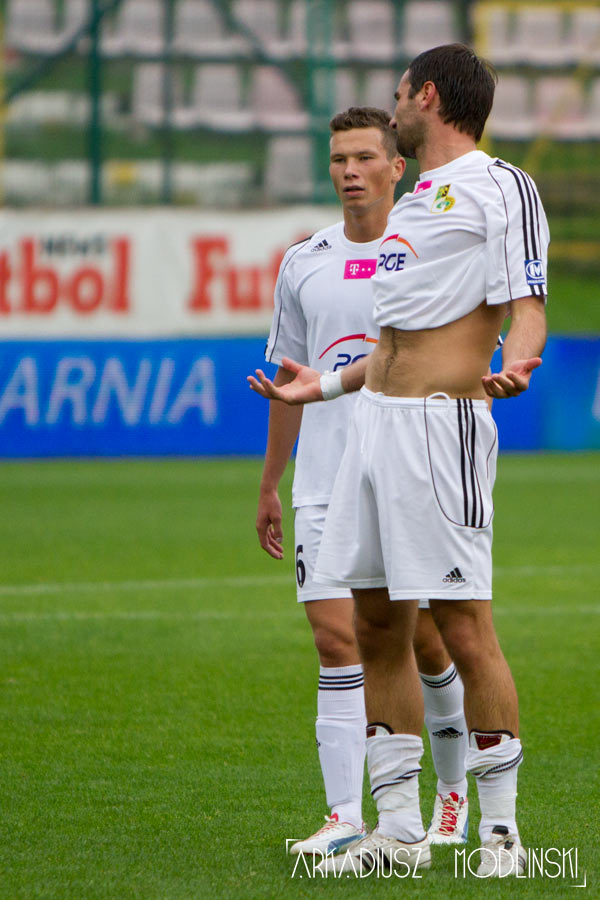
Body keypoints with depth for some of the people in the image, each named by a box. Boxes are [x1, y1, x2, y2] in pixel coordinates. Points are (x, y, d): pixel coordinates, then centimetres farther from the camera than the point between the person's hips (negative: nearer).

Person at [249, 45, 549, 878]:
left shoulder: (500, 186, -3)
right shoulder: (412, 205, 23)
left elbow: (526, 307, -13)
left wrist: (516, 362, -32)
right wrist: (324, 386, 33)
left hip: (444, 422, -9)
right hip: (376, 417, 9)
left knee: (463, 626, -11)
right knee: (377, 624, 8)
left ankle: (500, 828, -6)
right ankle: (399, 826, 14)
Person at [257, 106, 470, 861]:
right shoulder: (303, 264, 9)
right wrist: (268, 485, 17)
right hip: (325, 483, 2)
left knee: (426, 645, 4)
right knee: (336, 641, -7)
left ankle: (453, 791, 26)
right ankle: (345, 818, -9)